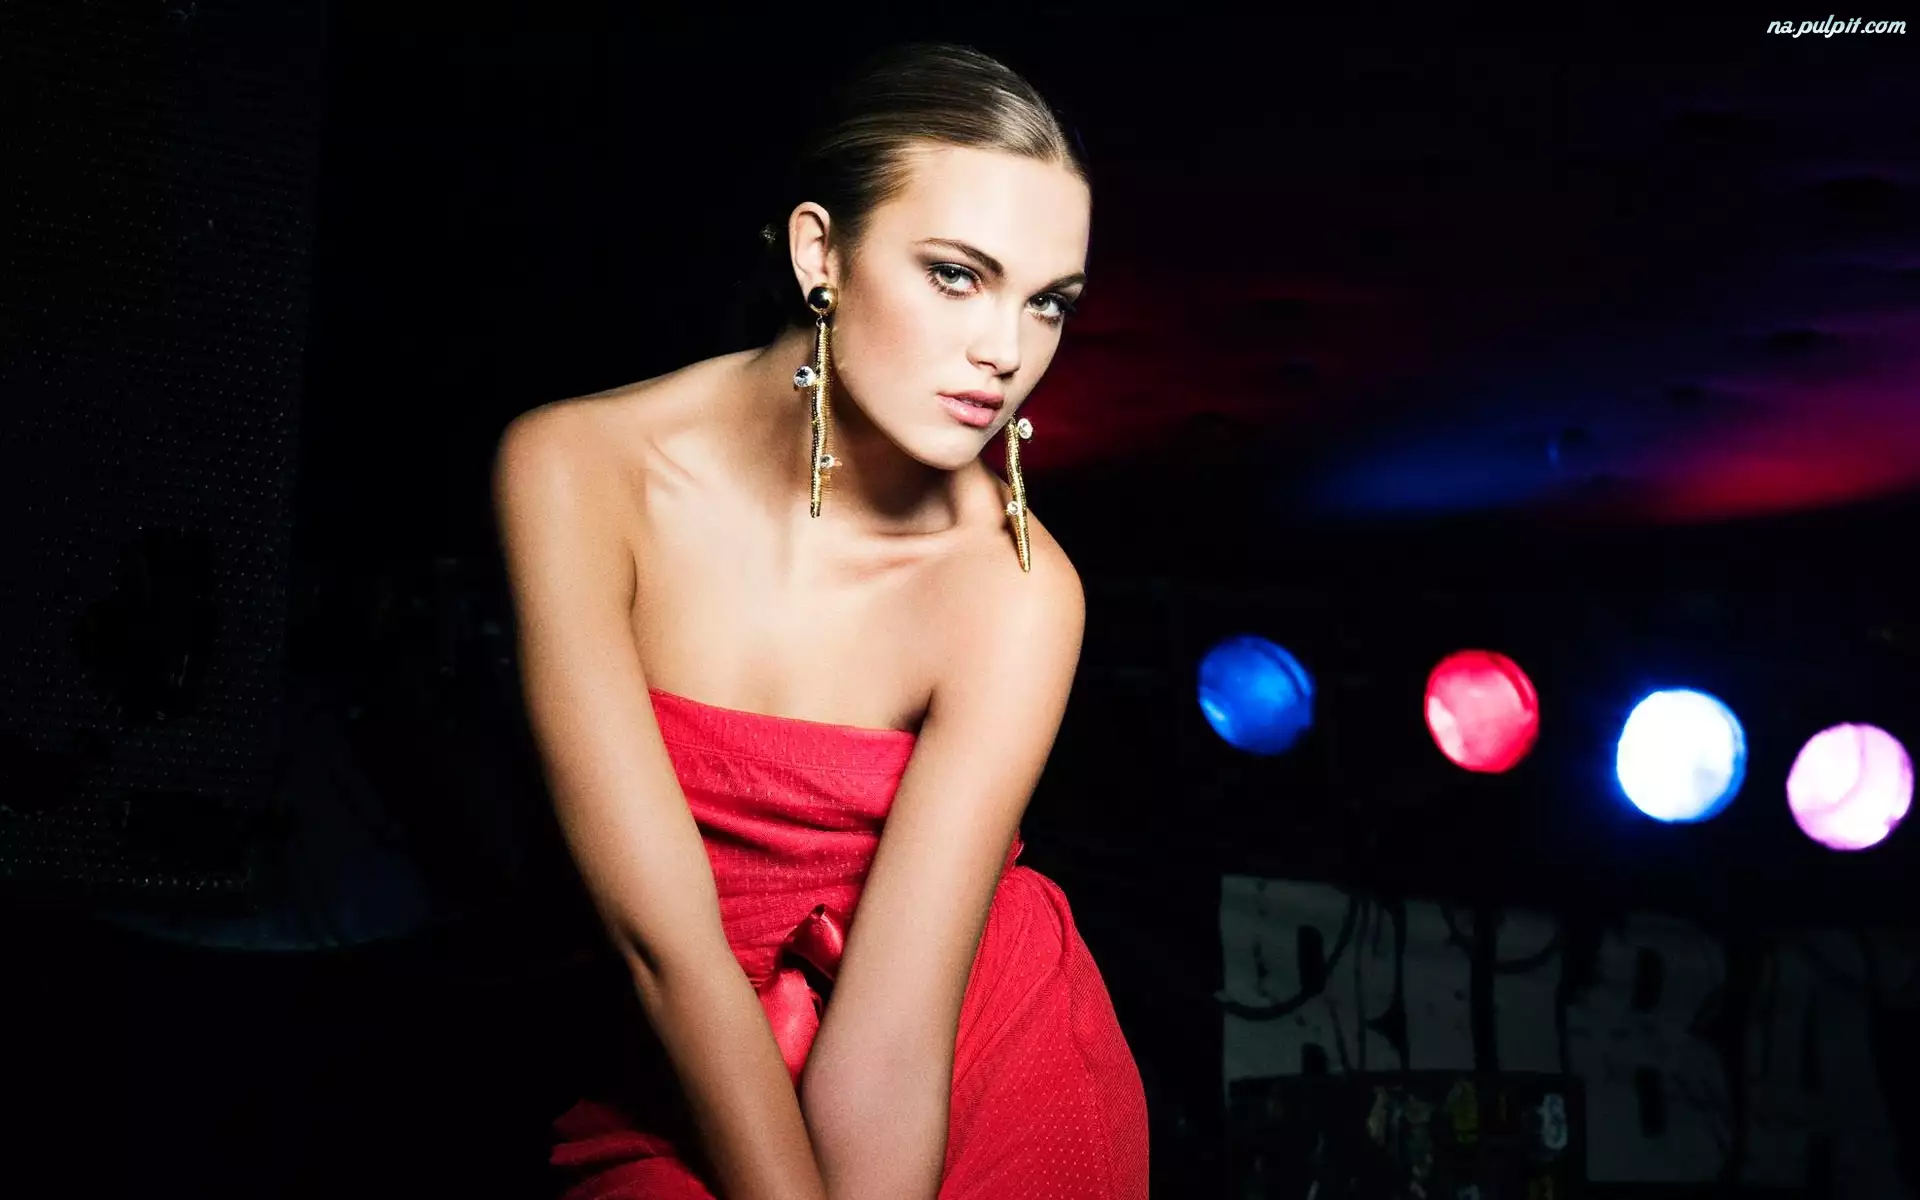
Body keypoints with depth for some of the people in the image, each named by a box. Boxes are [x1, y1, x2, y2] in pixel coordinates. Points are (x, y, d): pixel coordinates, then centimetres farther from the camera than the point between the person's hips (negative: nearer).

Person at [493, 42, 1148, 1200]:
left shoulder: (1013, 592, -18)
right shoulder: (577, 469, -17)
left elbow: (894, 1030, -20)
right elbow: (663, 934, -20)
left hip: (986, 1060, 2)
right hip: (686, 1093, -1)